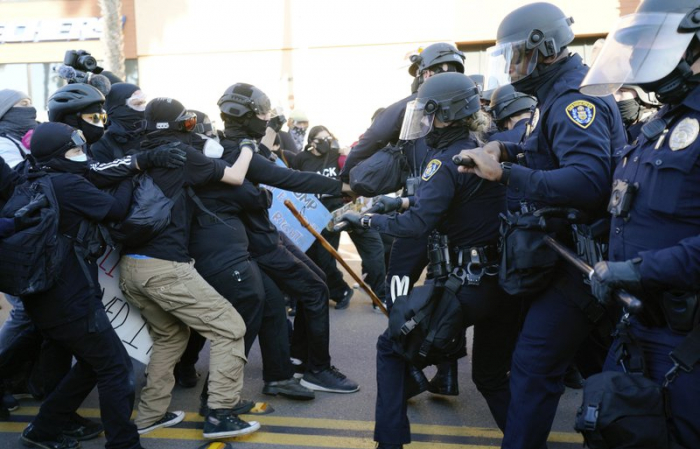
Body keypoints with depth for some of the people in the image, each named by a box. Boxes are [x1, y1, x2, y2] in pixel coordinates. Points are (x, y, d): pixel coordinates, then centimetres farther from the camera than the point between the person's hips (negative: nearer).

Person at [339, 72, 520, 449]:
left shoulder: (447, 160, -15)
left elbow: (417, 223, -23)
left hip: (469, 283, -8)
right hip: (503, 280, 8)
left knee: (392, 346, 8)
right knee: (491, 375, 23)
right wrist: (405, 201, 14)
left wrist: (365, 220, -12)